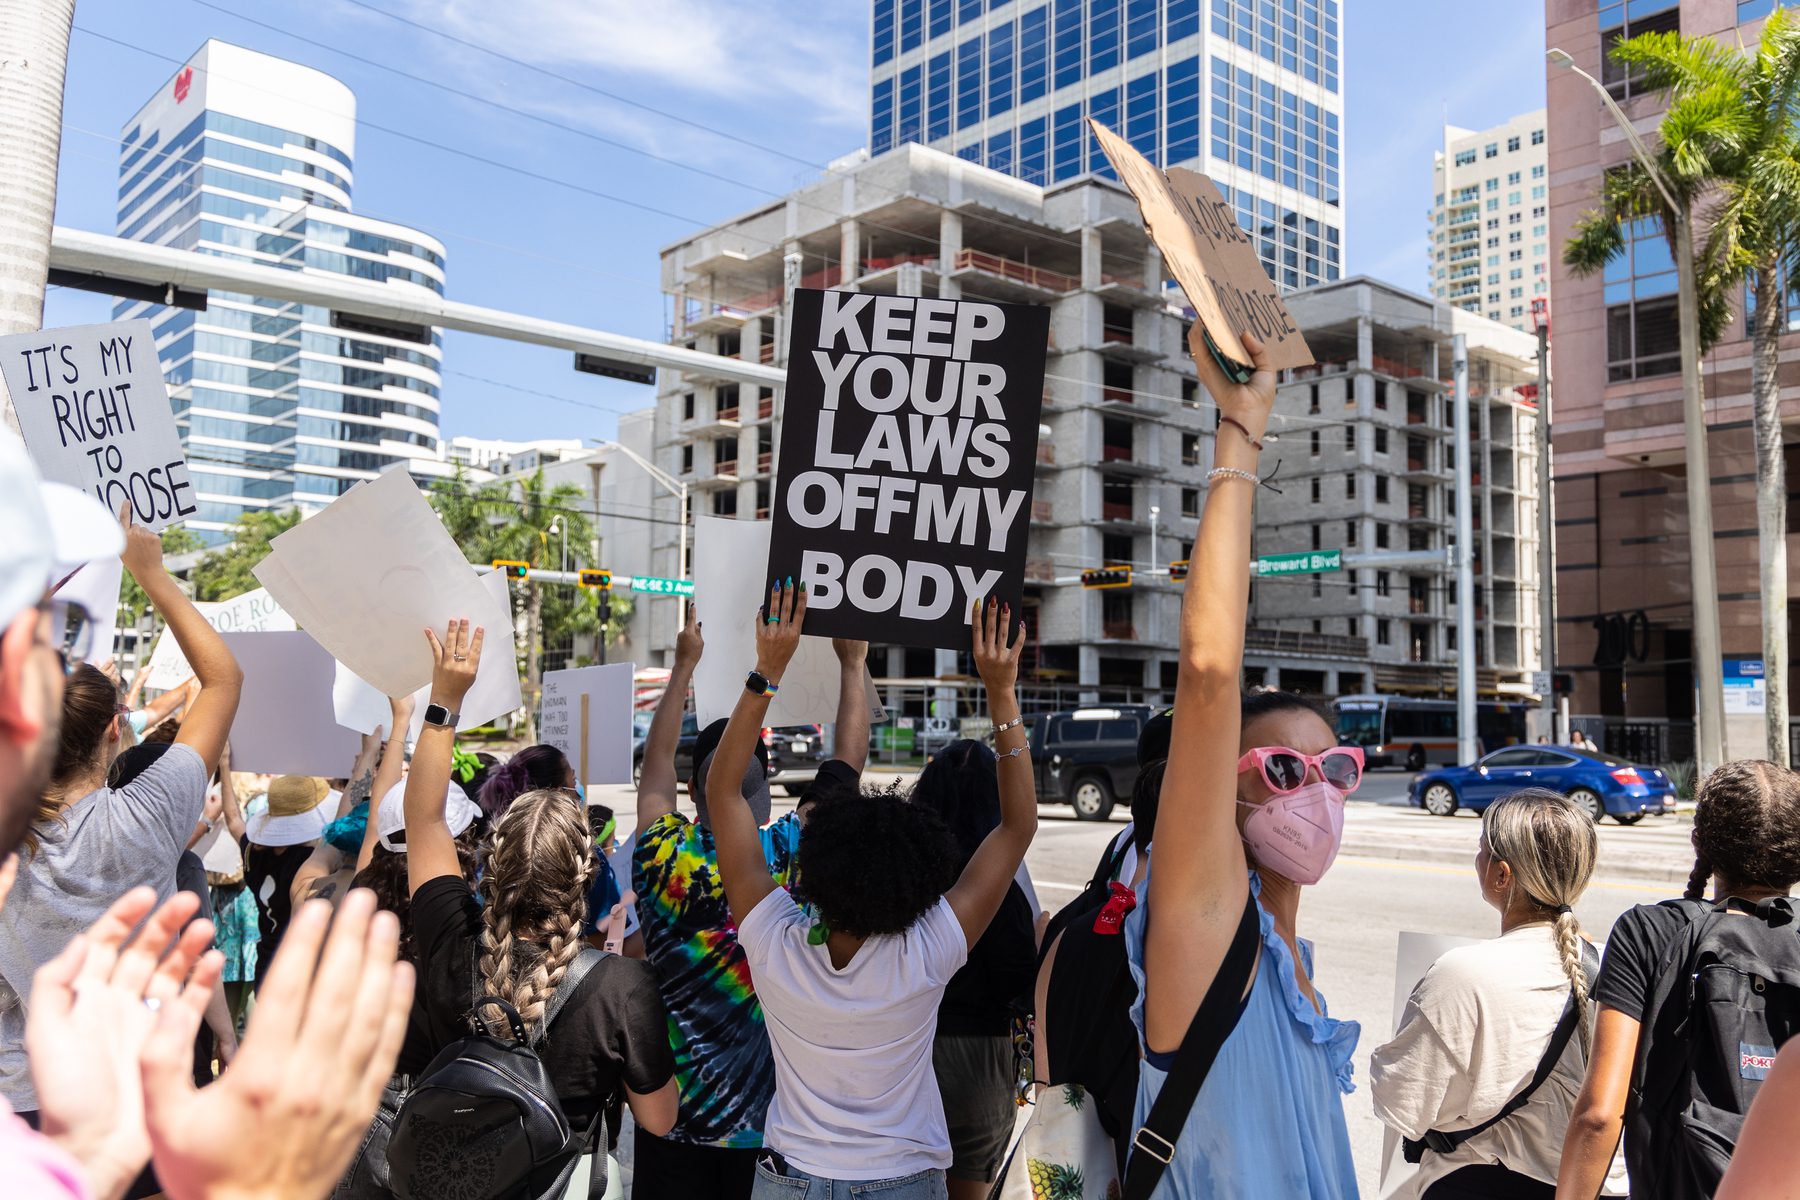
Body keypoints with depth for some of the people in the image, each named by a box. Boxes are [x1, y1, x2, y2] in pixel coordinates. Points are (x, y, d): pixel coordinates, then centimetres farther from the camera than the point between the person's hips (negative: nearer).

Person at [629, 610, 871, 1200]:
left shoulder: (661, 855, -12)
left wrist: (683, 664, 16)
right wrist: (851, 665, 9)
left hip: (673, 1114, 1)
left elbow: (657, 760, 6)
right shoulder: (795, 854, -15)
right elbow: (846, 764, -1)